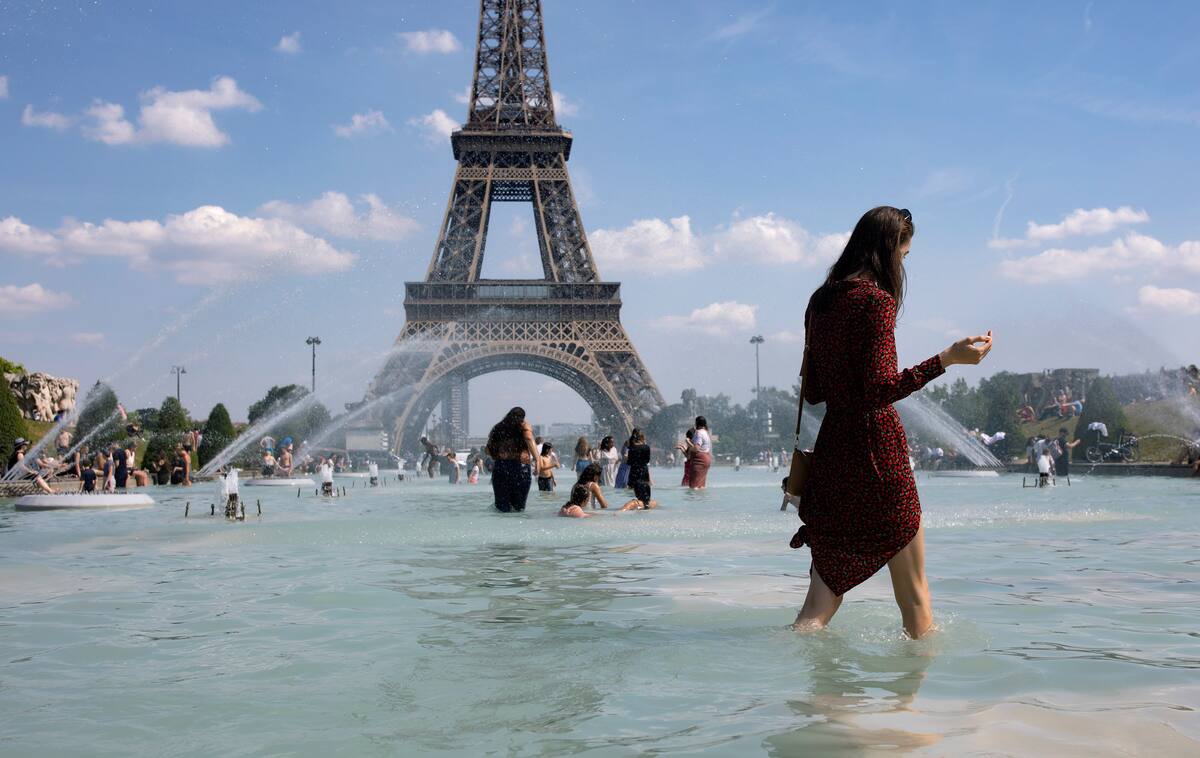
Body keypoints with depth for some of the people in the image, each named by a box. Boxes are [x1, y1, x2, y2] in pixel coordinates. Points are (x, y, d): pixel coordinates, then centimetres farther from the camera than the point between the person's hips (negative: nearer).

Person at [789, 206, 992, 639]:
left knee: (822, 599, 9)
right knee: (915, 597, 8)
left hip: (830, 455, 7)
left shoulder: (820, 302, 12)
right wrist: (948, 358, -20)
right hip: (876, 454, -7)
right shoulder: (876, 299, -10)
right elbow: (881, 390, -20)